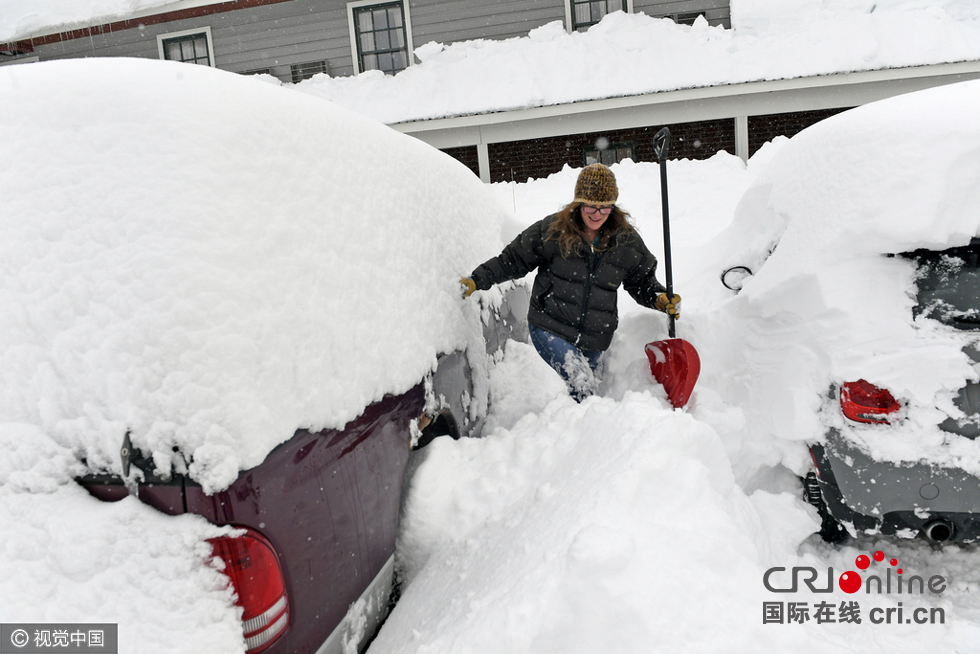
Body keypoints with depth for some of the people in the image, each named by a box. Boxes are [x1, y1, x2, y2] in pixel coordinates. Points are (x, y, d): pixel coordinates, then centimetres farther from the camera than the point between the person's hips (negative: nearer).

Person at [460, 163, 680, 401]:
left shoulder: (626, 240, 1)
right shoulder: (552, 230, -7)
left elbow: (642, 281, 14)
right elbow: (513, 260, 1)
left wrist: (661, 299, -5)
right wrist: (476, 280, -5)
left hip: (593, 339, 4)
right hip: (549, 328, -4)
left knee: (592, 393, 15)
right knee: (582, 388, -23)